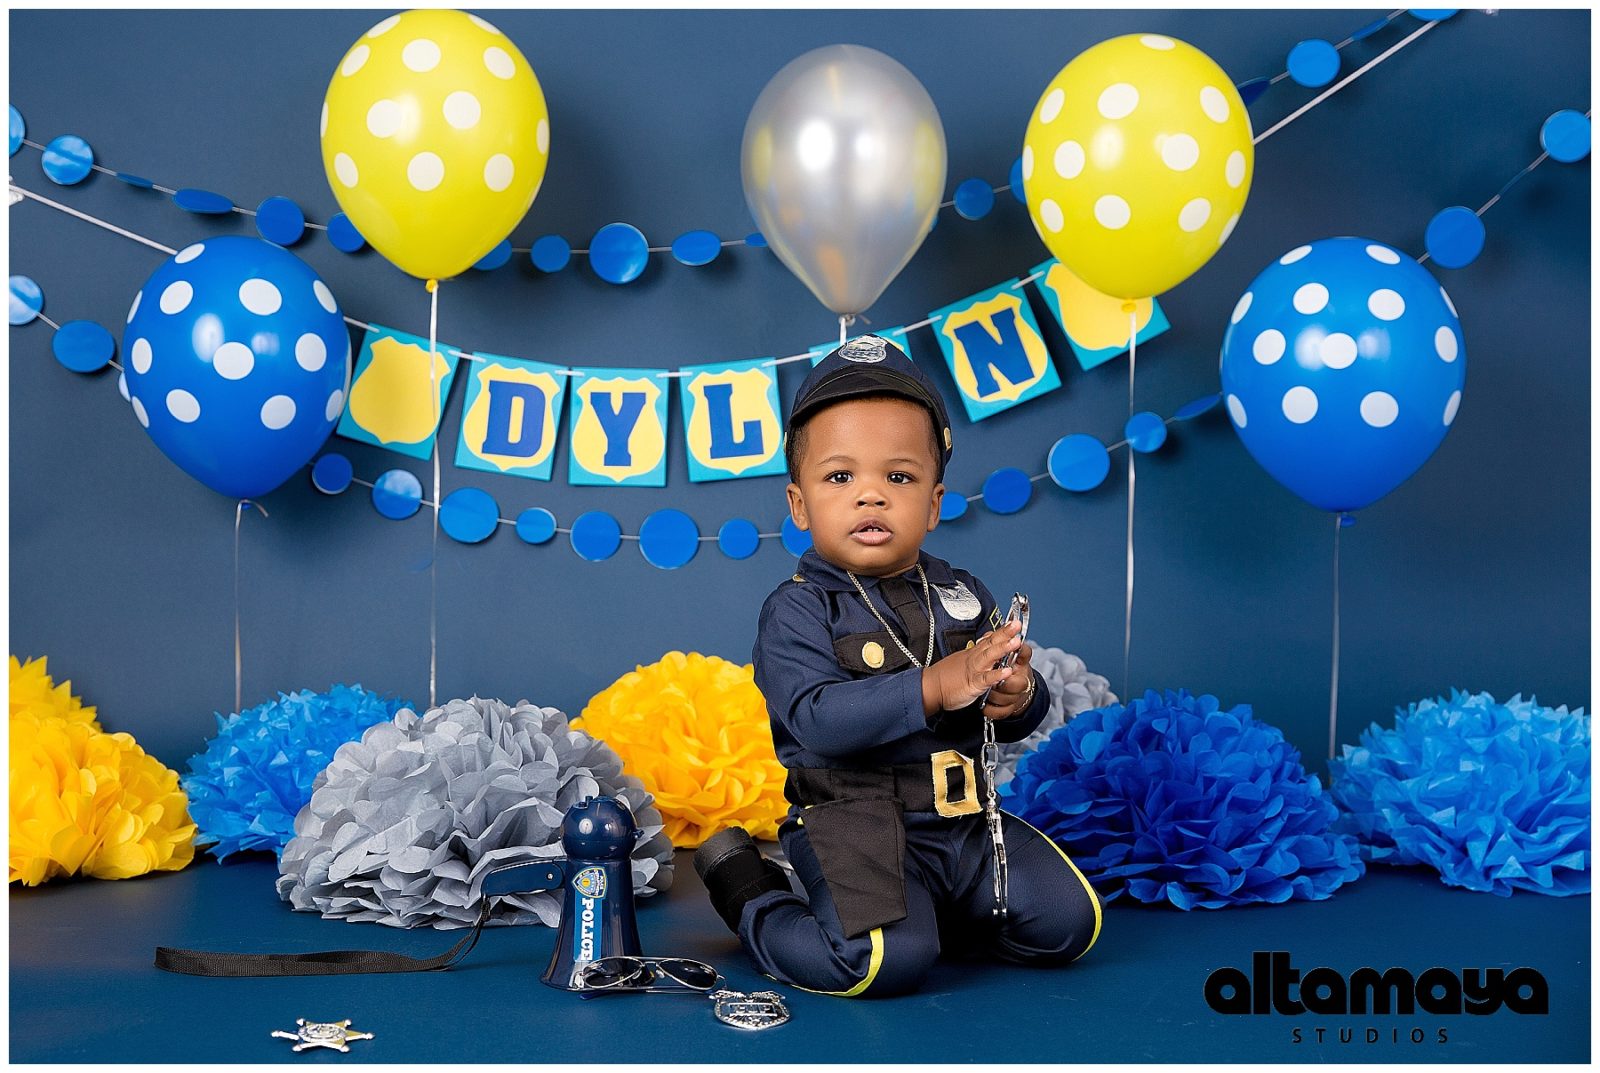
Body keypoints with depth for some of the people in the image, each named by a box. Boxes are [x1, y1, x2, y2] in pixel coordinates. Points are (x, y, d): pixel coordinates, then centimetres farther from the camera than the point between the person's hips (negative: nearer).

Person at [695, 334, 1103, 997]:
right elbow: (819, 718, -24)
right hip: (854, 826, -6)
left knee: (1067, 923, -2)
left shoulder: (963, 596, 9)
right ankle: (749, 894, 1)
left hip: (964, 821, 6)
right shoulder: (797, 609, -8)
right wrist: (936, 686, -32)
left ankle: (925, 909, 19)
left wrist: (1017, 699, -17)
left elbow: (1014, 718, 9)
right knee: (887, 963, -26)